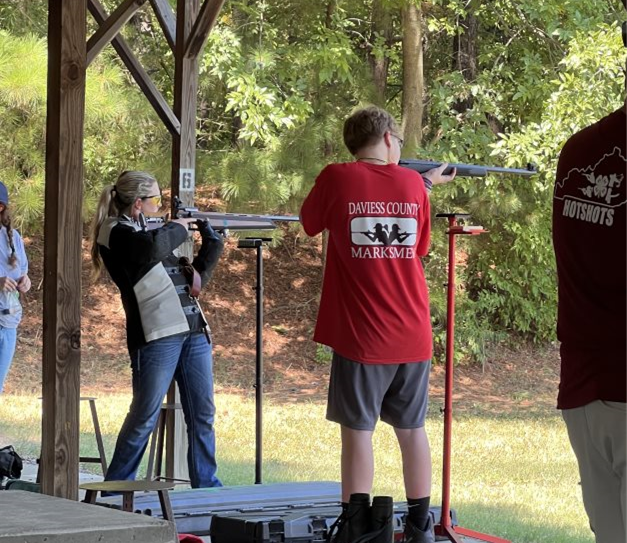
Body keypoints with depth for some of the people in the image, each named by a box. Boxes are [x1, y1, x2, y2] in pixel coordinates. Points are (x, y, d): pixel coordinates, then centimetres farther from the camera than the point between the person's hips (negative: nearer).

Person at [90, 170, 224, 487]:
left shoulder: (151, 231, 22)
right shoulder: (116, 232, -3)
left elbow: (195, 278, 25)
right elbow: (152, 247, -25)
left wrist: (211, 238, 13)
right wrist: (180, 227, -8)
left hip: (193, 331, 8)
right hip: (156, 335, -8)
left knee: (203, 415, 6)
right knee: (145, 417, -6)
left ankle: (205, 482, 12)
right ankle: (115, 486, 4)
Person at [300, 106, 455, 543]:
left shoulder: (337, 179, -5)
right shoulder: (413, 184, 3)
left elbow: (309, 223, 13)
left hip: (360, 335, -3)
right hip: (413, 334, 3)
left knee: (358, 429, -1)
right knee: (412, 428, 12)